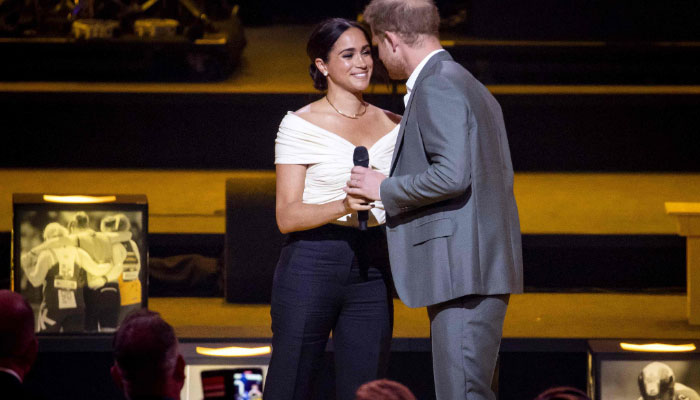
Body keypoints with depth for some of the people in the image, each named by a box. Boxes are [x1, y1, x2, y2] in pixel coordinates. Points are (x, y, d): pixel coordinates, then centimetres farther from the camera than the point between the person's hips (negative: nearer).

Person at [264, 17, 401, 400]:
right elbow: (287, 216, -9)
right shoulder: (301, 125, -2)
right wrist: (343, 206, -24)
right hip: (311, 266, -4)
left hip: (371, 271, 4)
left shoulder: (391, 125, 12)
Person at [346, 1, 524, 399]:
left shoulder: (438, 86, -11)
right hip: (481, 268, 11)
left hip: (463, 271, -11)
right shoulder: (473, 89, 21)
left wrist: (385, 188, -9)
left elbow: (452, 174, -23)